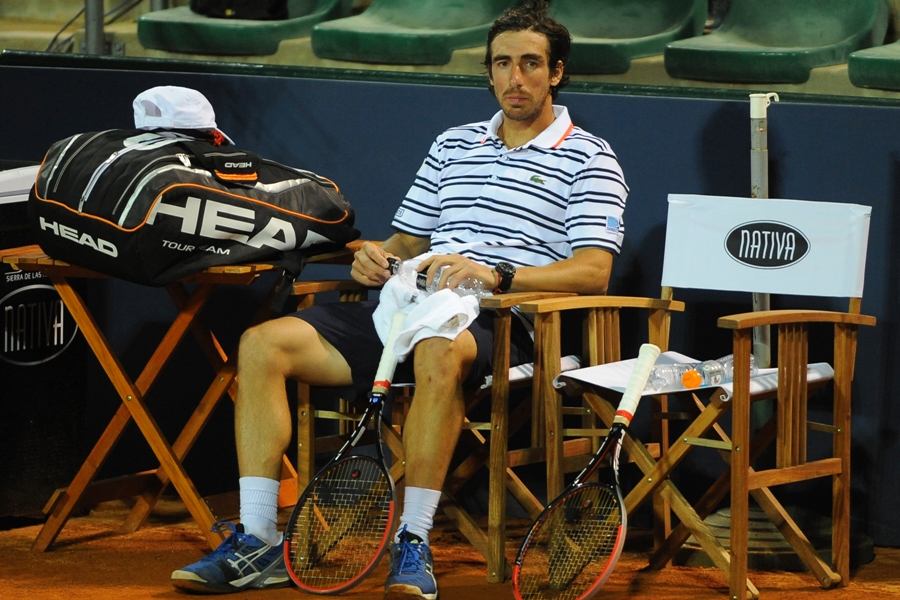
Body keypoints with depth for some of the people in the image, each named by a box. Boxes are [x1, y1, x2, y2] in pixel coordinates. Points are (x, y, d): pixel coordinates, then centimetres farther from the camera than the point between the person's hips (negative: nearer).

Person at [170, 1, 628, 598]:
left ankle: (414, 543, -38)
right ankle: (257, 543, -17)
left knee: (438, 349, -44)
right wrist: (376, 257, 5)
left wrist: (496, 274, -20)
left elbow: (593, 272, -6)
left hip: (498, 321, -6)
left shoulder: (589, 159, 6)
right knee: (262, 344, -13)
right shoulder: (452, 146, 27)